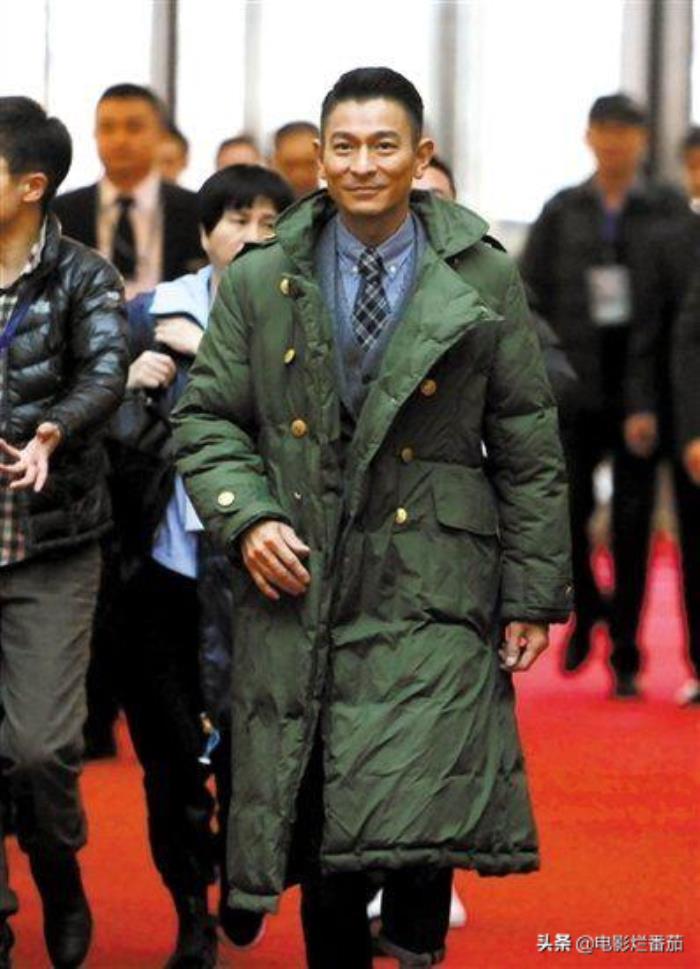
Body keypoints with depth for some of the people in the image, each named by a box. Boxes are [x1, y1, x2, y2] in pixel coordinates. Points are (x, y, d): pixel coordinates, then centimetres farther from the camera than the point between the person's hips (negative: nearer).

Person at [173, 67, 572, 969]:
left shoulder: (481, 283, 4)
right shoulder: (260, 282, 7)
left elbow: (528, 447, 6)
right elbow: (207, 419, 11)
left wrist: (534, 594, 3)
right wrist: (246, 517, -8)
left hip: (429, 597, -2)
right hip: (297, 587, 2)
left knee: (413, 818, -17)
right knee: (314, 828, 7)